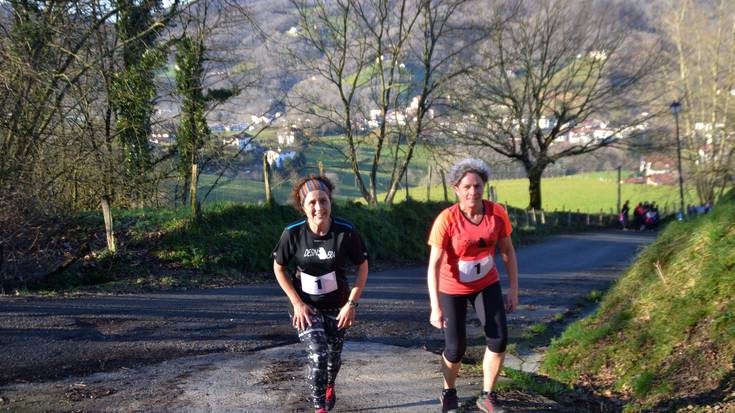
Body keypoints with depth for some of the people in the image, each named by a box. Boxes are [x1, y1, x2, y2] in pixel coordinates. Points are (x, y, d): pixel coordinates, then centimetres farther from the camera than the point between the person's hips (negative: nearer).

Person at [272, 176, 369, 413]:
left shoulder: (346, 232, -20)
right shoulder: (293, 233, -19)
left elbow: (362, 266, -6)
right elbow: (279, 268, -4)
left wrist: (352, 303, -11)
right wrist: (297, 303, -9)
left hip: (336, 307, 1)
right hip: (306, 307, -1)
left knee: (333, 356, 16)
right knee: (318, 356, -16)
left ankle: (329, 387, 51)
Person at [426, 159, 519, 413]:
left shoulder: (497, 213, -16)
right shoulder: (446, 220, -27)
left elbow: (508, 251, -2)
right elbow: (433, 266, -27)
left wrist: (514, 290, -3)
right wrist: (435, 308, -32)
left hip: (486, 284, 3)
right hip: (453, 288, -3)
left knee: (499, 338, -10)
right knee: (455, 348, 0)